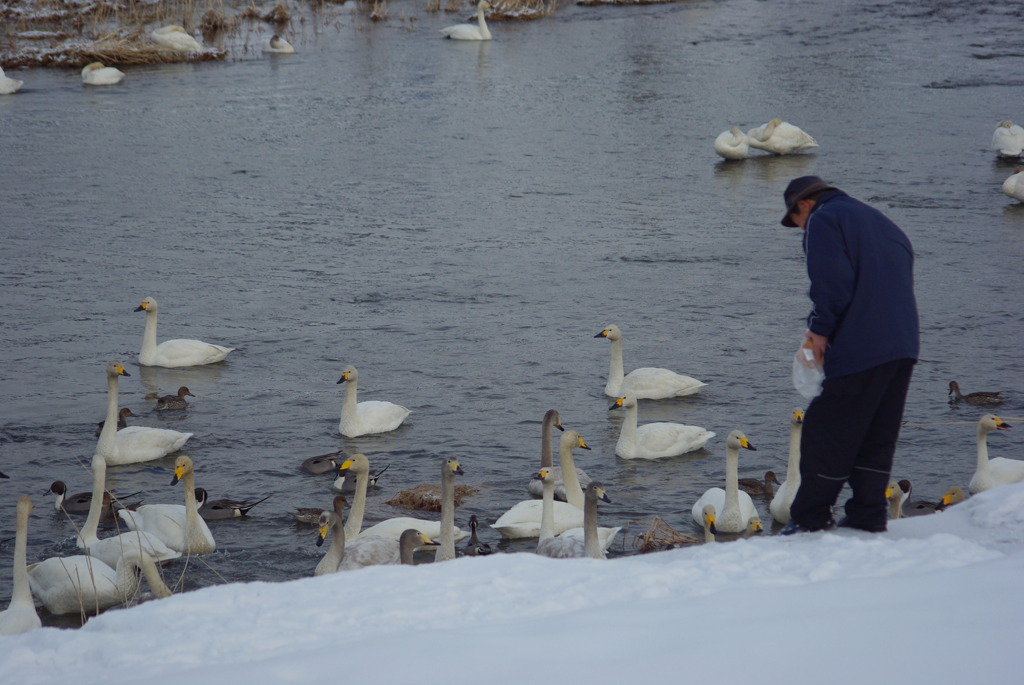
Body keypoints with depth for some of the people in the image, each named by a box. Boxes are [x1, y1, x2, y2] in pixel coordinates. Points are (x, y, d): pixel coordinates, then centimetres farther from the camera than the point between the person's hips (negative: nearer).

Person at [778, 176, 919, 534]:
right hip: (903, 346, 8)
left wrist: (820, 328, -4)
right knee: (878, 438, 13)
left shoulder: (824, 220, -1)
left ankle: (810, 519, 2)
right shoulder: (880, 222, 25)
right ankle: (868, 516, 15)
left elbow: (832, 281, -16)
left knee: (827, 435, -2)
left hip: (860, 349, -8)